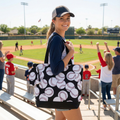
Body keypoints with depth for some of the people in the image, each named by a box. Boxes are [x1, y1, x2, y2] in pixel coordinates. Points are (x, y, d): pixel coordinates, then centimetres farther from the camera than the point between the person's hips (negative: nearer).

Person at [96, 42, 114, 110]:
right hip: (110, 81, 5)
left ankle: (104, 105, 17)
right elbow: (109, 54, 2)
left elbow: (99, 56, -22)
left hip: (104, 81, -5)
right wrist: (106, 45, 9)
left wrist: (97, 46, -19)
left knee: (104, 93, 8)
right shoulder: (112, 64, -7)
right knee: (108, 93, 18)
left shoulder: (104, 64, -22)